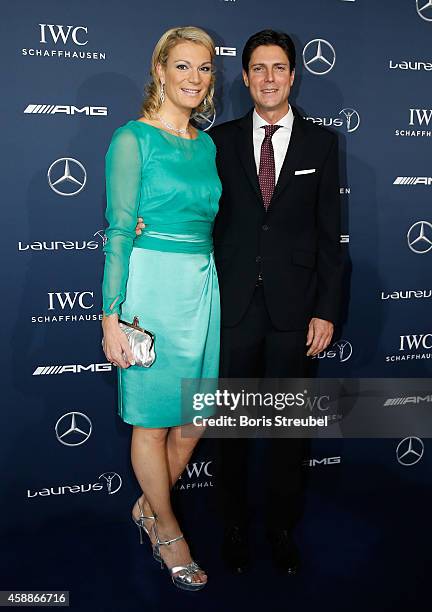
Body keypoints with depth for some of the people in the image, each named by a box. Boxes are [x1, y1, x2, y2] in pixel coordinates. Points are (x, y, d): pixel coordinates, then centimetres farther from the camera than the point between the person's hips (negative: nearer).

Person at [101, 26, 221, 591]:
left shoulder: (208, 145, 13)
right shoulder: (133, 138, -6)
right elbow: (119, 232, -10)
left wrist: (207, 282, 14)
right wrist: (112, 317, -14)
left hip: (203, 286, 7)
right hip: (152, 285, -6)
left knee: (193, 417, 12)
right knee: (152, 419, 7)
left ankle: (148, 507, 36)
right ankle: (168, 531, 27)